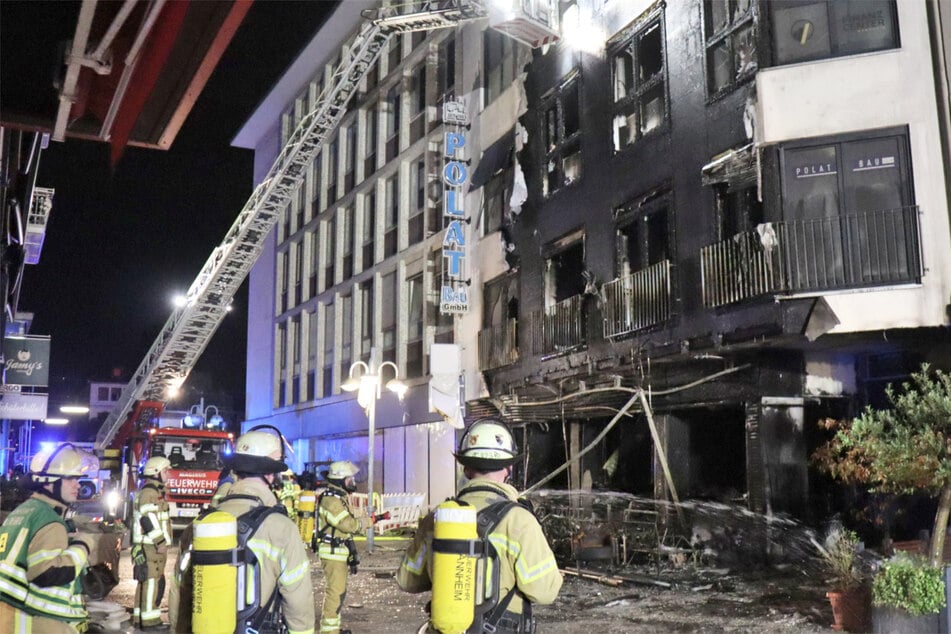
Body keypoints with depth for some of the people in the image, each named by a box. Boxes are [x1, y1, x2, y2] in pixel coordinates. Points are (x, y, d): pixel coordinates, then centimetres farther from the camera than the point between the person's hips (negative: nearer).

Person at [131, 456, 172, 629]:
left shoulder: (155, 492, 20)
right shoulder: (149, 493, -14)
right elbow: (148, 521, -22)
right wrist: (160, 543, -19)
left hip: (153, 546, 11)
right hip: (150, 546, -11)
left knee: (150, 582, 14)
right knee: (152, 582, -9)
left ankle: (140, 618, 21)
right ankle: (149, 620, -7)